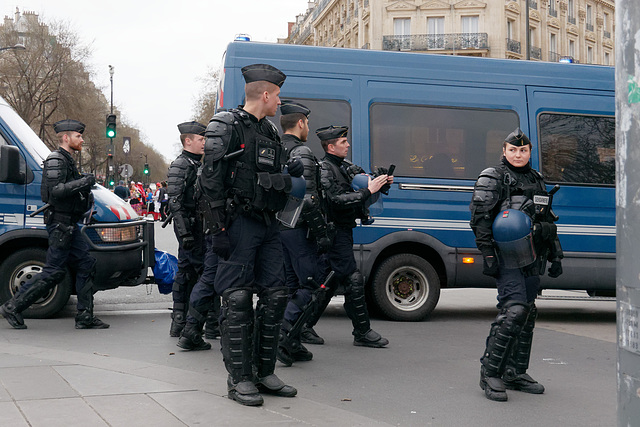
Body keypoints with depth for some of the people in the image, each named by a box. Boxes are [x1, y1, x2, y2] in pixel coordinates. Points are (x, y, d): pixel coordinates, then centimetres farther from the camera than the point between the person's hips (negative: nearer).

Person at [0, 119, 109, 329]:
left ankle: (85, 317, 9)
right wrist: (82, 183, -22)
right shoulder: (56, 160, -12)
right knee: (54, 271, -7)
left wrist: (84, 185, 13)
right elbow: (55, 191, -23)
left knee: (86, 265, 7)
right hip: (59, 224, -10)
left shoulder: (67, 160, 20)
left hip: (69, 225, 10)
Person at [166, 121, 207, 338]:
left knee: (185, 272, 11)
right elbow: (175, 202, -18)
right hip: (188, 225, -10)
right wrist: (184, 232, -24)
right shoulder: (179, 165, -11)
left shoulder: (197, 164, 19)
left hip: (198, 225, 10)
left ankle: (179, 322, 17)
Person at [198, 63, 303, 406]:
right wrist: (217, 229, -18)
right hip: (239, 222, -8)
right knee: (237, 301, -4)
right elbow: (211, 181, -13)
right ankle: (239, 379, 3)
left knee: (274, 296, 8)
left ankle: (264, 373, 18)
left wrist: (290, 173, 10)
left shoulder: (269, 132, 19)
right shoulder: (228, 127, -7)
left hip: (267, 224, 9)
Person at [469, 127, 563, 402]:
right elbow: (480, 219, -9)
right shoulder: (493, 179, -2)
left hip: (531, 258, 7)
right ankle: (490, 373, -8)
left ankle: (516, 373, 20)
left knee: (527, 314, 9)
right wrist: (488, 255, -16)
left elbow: (548, 221, 24)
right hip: (506, 255, -7)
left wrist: (555, 256, 19)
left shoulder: (536, 180, 19)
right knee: (514, 311, -16)